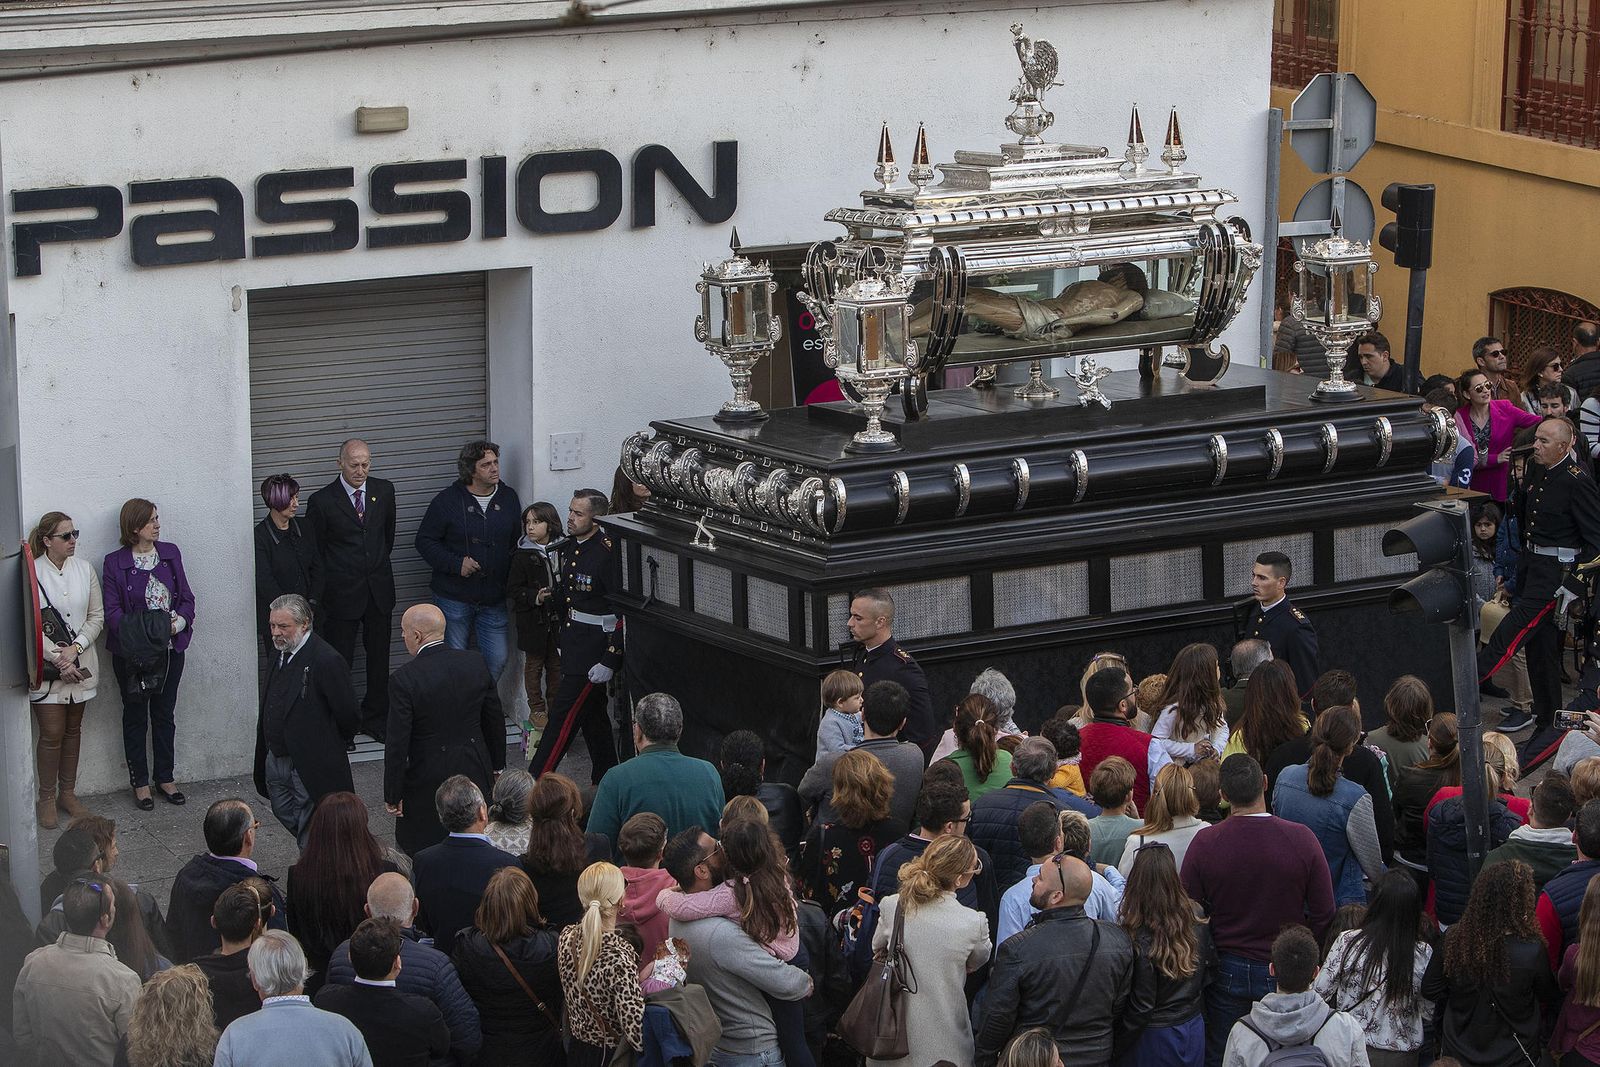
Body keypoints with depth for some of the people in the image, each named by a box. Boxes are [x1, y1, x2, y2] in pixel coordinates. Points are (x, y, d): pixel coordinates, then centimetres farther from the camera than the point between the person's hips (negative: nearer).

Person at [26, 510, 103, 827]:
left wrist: (75, 648, -11)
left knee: (73, 730, 12)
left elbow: (97, 617, 4)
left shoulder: (84, 570, 2)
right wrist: (58, 658, -17)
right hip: (47, 667, -4)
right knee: (51, 734, -3)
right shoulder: (32, 573, -11)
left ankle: (67, 793, 23)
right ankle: (47, 799, 9)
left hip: (80, 665, 4)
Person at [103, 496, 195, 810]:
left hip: (170, 648, 3)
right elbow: (112, 611, -9)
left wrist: (180, 621, -13)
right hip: (133, 653, -3)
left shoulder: (170, 553, 5)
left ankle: (165, 778, 22)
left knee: (164, 714, 11)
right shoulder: (115, 563, -7)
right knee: (135, 717, 7)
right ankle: (140, 783, 14)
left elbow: (186, 596, 7)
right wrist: (136, 634, -25)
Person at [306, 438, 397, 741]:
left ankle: (375, 719, 22)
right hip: (342, 593, -4)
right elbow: (314, 553, -2)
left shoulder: (384, 491, 3)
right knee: (340, 661, 0)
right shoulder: (322, 501, -10)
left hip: (379, 588, 4)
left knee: (379, 659, 10)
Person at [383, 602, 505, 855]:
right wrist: (497, 765, 22)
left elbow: (397, 743, -15)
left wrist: (393, 796, -6)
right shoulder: (475, 664, -3)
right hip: (476, 772, 5)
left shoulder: (405, 679, -18)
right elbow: (495, 722, 8)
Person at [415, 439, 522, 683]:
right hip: (454, 597, -3)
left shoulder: (508, 498, 4)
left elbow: (517, 543, 13)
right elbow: (425, 541, -4)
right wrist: (456, 564, -17)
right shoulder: (448, 500, -7)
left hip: (493, 599, 3)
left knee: (497, 659, 2)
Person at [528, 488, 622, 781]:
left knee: (564, 713, -6)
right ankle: (606, 781, 27)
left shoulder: (607, 554, -21)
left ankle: (535, 780, -2)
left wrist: (609, 661, -22)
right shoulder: (570, 546, 7)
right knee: (593, 714, 17)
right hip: (573, 644, 9)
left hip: (594, 649, -9)